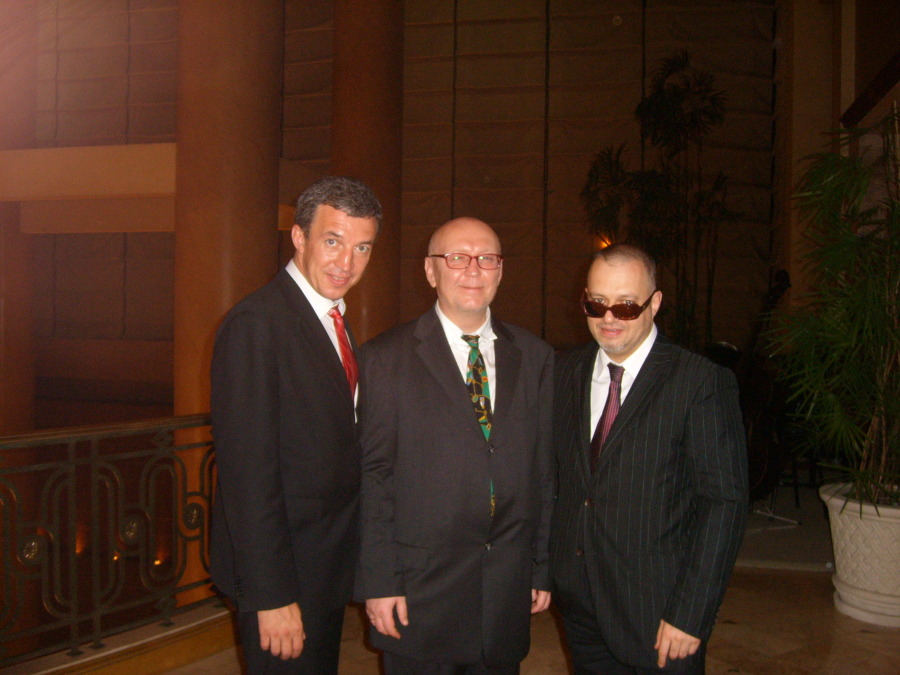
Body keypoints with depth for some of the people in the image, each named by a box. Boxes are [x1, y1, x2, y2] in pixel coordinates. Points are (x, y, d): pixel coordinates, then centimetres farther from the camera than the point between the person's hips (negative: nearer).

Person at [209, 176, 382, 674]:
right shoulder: (256, 324, -20)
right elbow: (247, 470, -23)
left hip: (329, 566, 9)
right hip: (283, 576, -9)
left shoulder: (332, 320, 9)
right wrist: (271, 595, -23)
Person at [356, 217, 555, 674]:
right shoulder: (386, 357, -5)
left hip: (509, 589, 3)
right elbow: (371, 477, -6)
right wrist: (378, 583, -8)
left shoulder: (534, 357, 6)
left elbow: (545, 467, 8)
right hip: (420, 587, -3)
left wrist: (543, 568, 8)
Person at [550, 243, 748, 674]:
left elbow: (724, 502, -14)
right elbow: (554, 476, 9)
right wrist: (544, 568, 2)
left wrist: (689, 615, -16)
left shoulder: (702, 382, -12)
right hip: (579, 603, 5)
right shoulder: (565, 372, 4)